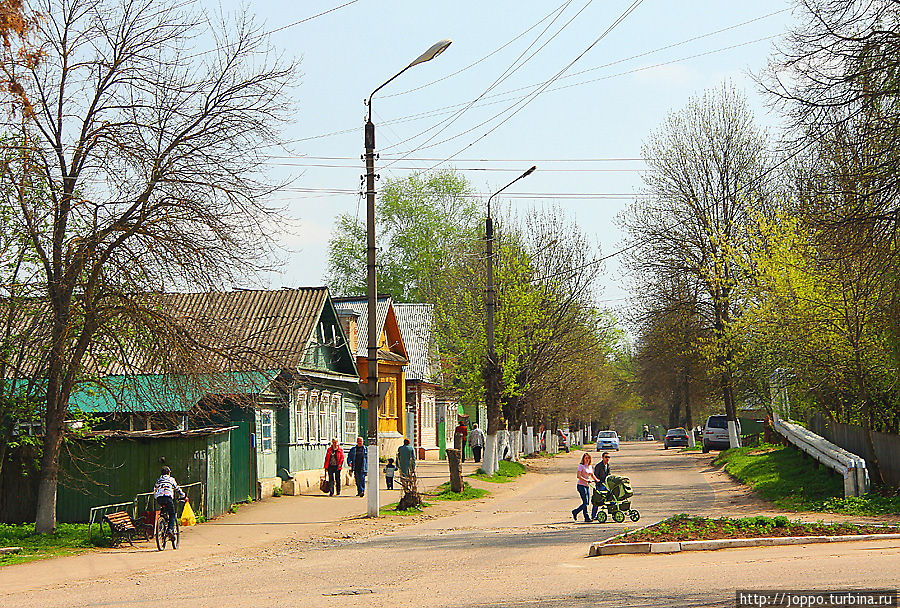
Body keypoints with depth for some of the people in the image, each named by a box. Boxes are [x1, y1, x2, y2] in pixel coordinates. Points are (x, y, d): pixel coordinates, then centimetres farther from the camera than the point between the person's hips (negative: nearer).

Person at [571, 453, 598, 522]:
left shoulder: (590, 466, 14)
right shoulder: (581, 466, -8)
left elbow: (592, 475, 24)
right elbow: (578, 476, -18)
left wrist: (597, 480, 8)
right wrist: (586, 480, -24)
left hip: (587, 486, 8)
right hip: (581, 485, -8)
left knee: (587, 503, 8)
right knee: (585, 502, -10)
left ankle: (575, 511, 24)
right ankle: (586, 517, -5)